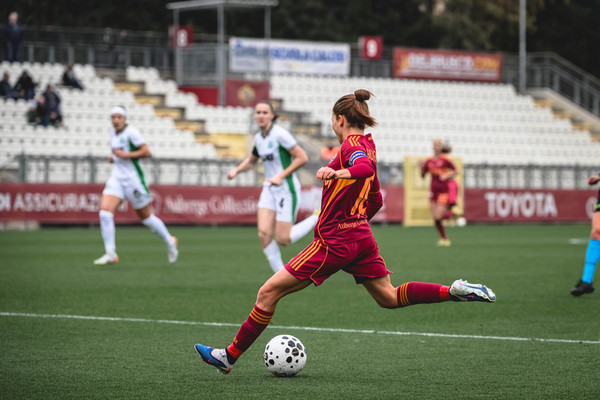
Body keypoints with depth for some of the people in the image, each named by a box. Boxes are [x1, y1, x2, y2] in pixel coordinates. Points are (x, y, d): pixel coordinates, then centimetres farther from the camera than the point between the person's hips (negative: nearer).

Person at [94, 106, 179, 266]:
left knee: (146, 217, 6)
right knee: (105, 211, -13)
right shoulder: (114, 134, 12)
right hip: (117, 177, 7)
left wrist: (126, 155, -21)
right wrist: (113, 158, 7)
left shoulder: (131, 132, -12)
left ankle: (169, 242, 30)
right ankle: (110, 254, -10)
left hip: (133, 178, -7)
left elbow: (146, 152, -16)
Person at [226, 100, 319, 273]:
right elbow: (251, 160, 25)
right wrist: (236, 170, 7)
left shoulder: (280, 134, -16)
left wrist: (281, 176, -22)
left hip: (287, 189, -7)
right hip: (269, 190, 7)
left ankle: (317, 218, 16)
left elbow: (302, 158, -19)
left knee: (283, 240, -6)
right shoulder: (259, 137, 7)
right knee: (264, 233, -10)